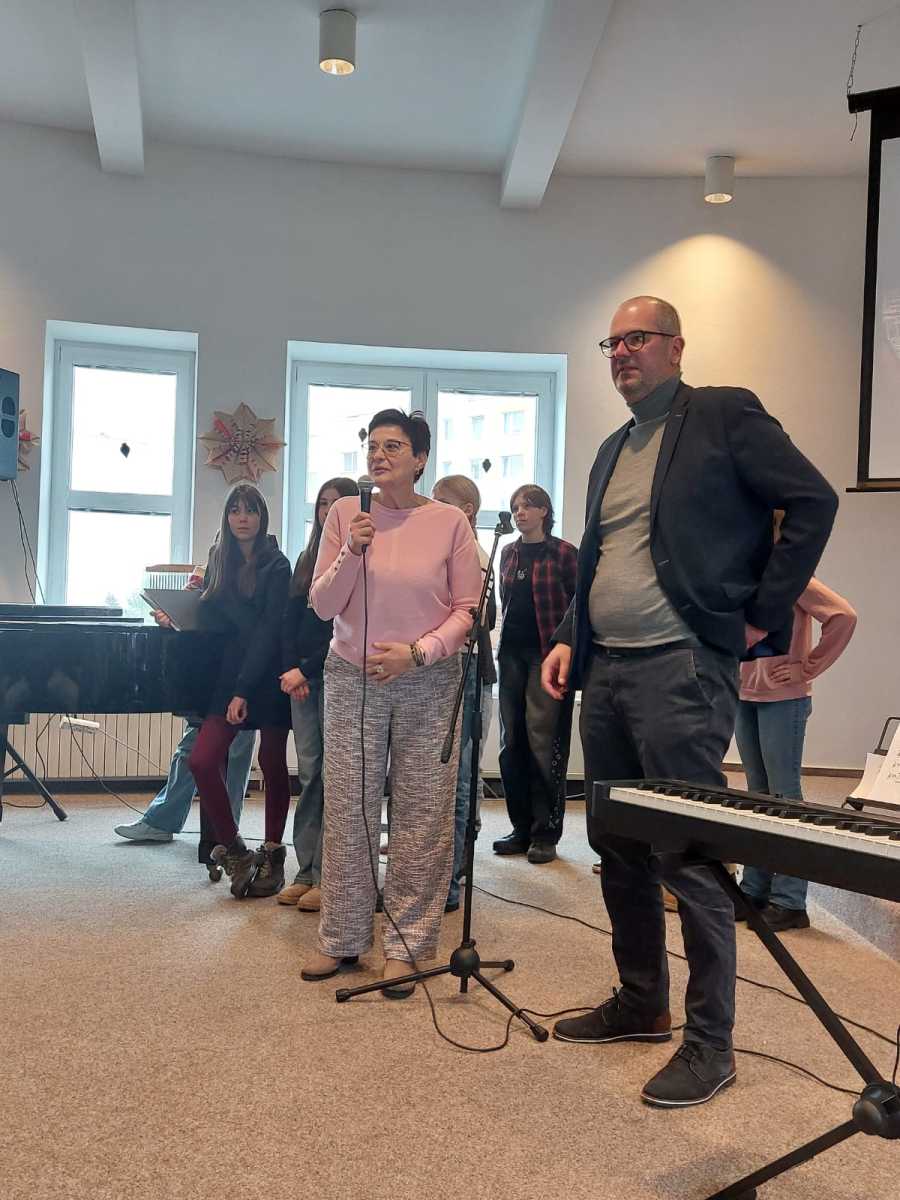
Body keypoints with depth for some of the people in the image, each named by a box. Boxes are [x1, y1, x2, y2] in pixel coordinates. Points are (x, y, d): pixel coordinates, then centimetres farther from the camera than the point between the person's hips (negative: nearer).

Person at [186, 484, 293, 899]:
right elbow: (211, 623, 12)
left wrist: (244, 690, -19)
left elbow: (269, 632, -14)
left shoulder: (276, 566, -7)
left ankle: (272, 854, 21)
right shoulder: (220, 562, 10)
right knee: (202, 760, -8)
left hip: (268, 678, -5)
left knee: (272, 765, 7)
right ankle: (234, 851, 6)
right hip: (229, 674, 5)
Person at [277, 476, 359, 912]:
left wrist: (306, 670, -12)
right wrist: (291, 668, -3)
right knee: (309, 774, 7)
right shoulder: (307, 560, 16)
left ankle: (326, 876, 2)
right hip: (301, 676, 6)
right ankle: (305, 871, 11)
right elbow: (290, 621, 11)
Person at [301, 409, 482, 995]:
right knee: (348, 811, 4)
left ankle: (405, 944, 14)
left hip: (428, 683, -1)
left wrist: (418, 651, -14)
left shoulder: (450, 521, -1)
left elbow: (468, 610, -1)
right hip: (353, 679, 1)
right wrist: (352, 553, -14)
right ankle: (343, 937, 19)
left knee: (422, 815, 2)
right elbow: (322, 606, 0)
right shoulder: (345, 513, 2)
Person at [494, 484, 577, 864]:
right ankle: (522, 828, 16)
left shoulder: (564, 553, -2)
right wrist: (503, 644, 14)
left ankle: (546, 833, 2)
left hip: (548, 654, -6)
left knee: (542, 743, -8)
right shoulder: (508, 553, 14)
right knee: (512, 741, 6)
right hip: (512, 653, 6)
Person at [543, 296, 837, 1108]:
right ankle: (642, 1003, 31)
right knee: (617, 845, 14)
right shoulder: (613, 451, 20)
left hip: (681, 668, -8)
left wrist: (762, 615, -10)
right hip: (606, 671, 8)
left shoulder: (723, 415, -3)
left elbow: (814, 500, -9)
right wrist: (570, 639, 12)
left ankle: (710, 1044, 11)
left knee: (689, 856, -4)